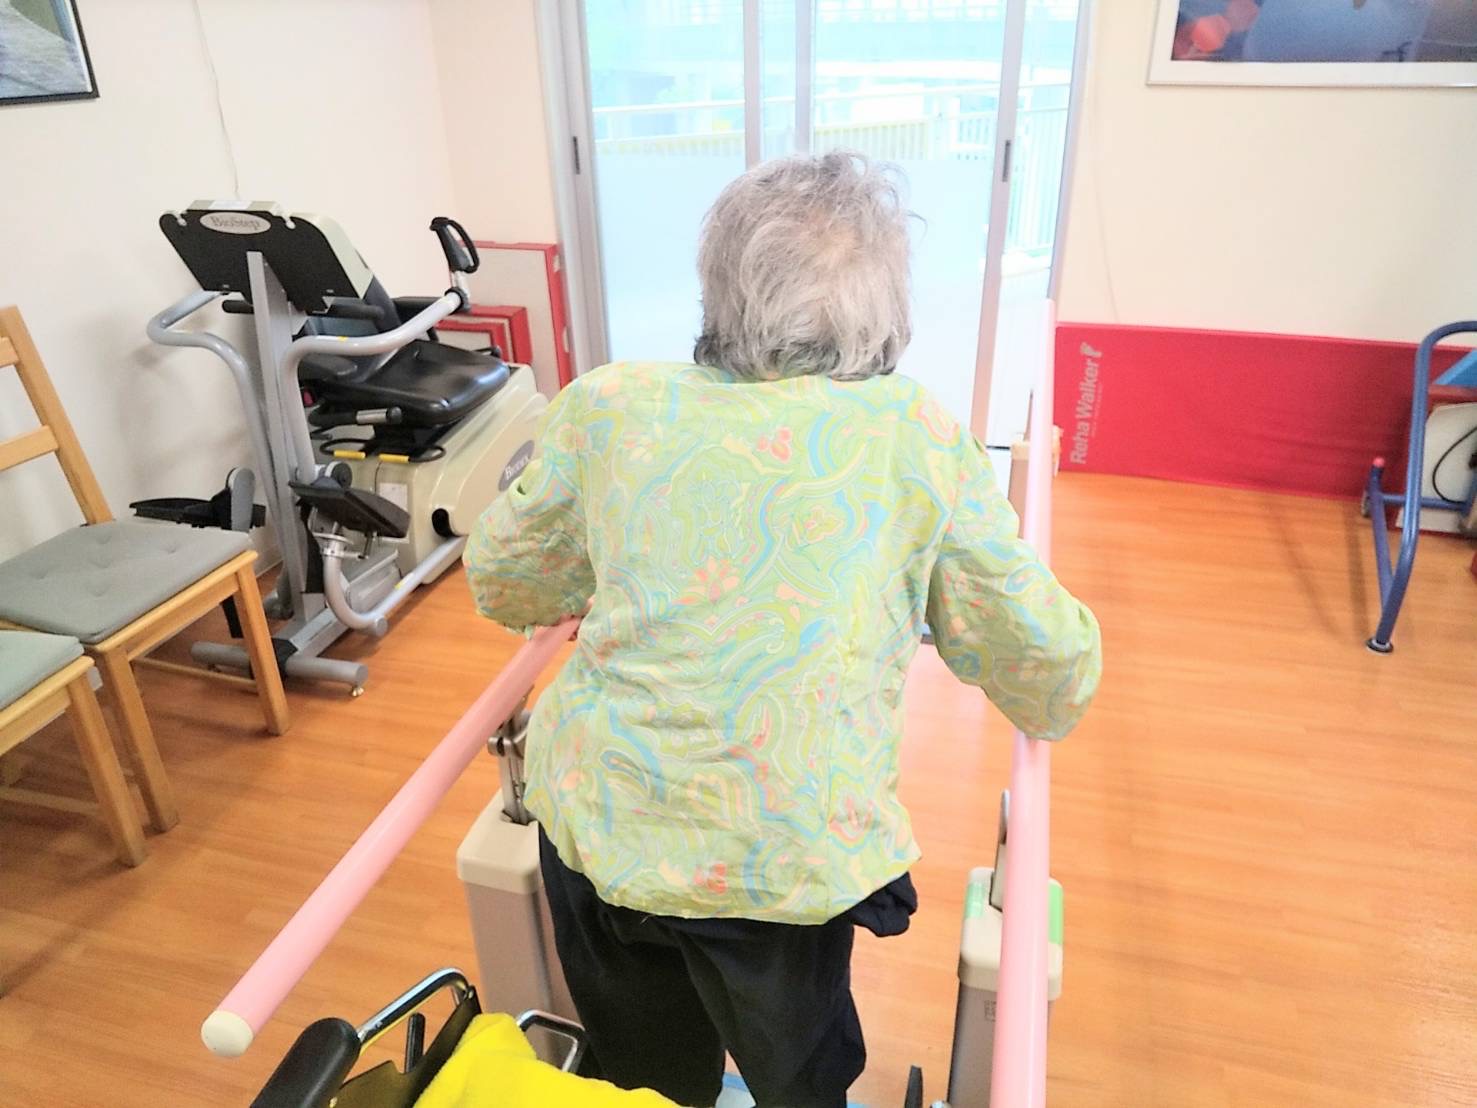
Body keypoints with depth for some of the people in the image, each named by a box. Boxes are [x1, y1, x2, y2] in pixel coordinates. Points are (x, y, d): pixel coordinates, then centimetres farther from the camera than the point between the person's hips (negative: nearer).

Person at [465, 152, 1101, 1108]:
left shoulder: (610, 405, 0)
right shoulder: (915, 435, -5)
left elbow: (503, 581, 14)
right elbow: (1040, 653, 3)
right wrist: (1052, 706, 26)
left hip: (595, 820, 3)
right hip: (785, 860, -2)